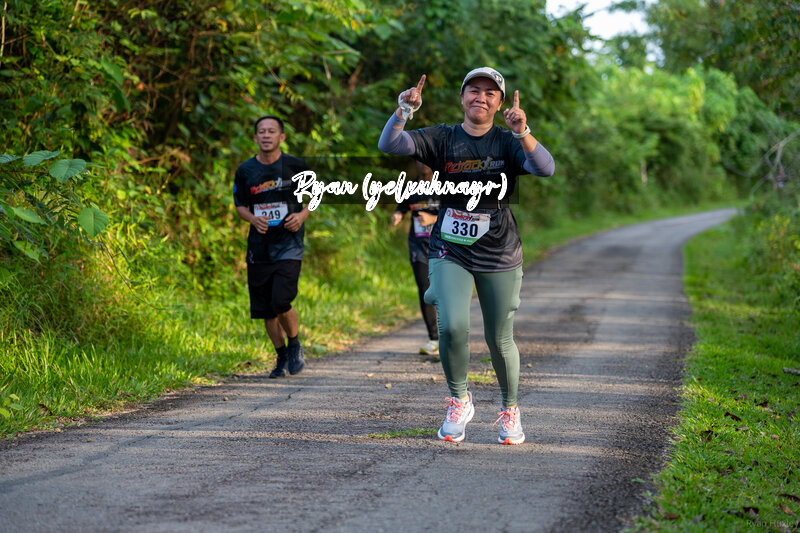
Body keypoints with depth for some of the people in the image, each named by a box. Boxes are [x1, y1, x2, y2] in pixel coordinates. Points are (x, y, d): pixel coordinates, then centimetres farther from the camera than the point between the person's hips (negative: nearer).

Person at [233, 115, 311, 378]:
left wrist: (302, 215, -9)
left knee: (280, 302, -17)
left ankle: (295, 344, 11)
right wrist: (253, 219, -8)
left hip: (289, 245, -3)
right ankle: (281, 357, 26)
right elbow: (240, 205, 14)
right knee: (265, 309, 6)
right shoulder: (245, 171, 3)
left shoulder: (296, 166, -2)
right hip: (259, 247, 3)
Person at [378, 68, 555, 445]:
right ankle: (459, 401, 5)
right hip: (450, 249, 0)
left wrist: (522, 133, -36)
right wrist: (404, 110, -27)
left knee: (499, 340, 6)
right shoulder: (442, 139, 2)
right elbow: (389, 145, -9)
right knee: (452, 326, -20)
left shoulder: (508, 142, -1)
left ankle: (510, 410, 31)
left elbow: (545, 169, -19)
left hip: (499, 256, 0)